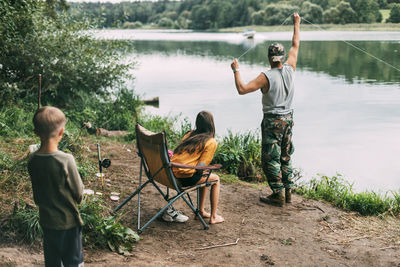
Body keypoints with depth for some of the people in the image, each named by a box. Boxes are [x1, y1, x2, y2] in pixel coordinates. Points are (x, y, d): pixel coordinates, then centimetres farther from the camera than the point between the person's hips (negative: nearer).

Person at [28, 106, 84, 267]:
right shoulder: (66, 160, -24)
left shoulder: (33, 161, -8)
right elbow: (79, 193, -13)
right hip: (68, 221, -5)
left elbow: (36, 195, 4)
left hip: (46, 221, 5)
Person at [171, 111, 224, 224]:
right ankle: (213, 217, 17)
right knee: (216, 179, 16)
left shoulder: (190, 134, 14)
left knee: (205, 177, 30)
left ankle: (201, 211, 34)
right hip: (185, 177, -7)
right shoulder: (211, 142, -5)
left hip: (171, 174, 7)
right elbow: (201, 166, -11)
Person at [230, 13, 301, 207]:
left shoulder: (266, 77, -20)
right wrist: (297, 24, 22)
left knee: (270, 159, 2)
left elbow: (242, 89, -25)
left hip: (272, 121, -6)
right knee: (285, 157, 17)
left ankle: (278, 195, 5)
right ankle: (288, 192, 22)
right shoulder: (290, 69, -3)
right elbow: (295, 45, 11)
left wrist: (236, 70, -12)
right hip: (288, 118, 7)